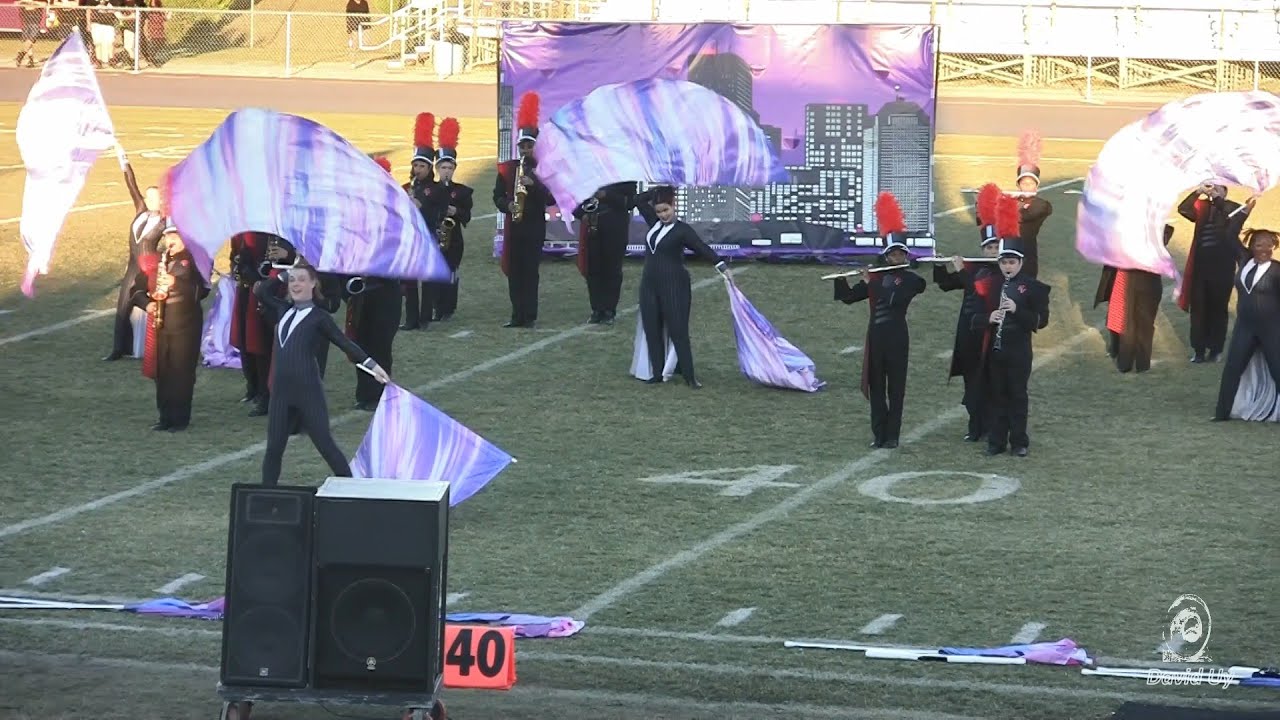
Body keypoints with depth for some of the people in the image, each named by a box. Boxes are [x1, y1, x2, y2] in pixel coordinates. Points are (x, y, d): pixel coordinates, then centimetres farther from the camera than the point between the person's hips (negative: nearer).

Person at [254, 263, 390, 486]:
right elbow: (261, 291, 23)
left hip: (308, 392, -5)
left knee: (325, 444, -2)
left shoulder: (319, 318, -2)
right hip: (281, 391, 5)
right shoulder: (284, 310, 13)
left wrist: (371, 365, -16)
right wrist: (284, 275, 14)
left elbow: (345, 343, -6)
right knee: (274, 448, 8)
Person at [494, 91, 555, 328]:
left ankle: (530, 316, -4)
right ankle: (518, 315, 10)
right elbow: (497, 195, 9)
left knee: (530, 271, -6)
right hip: (513, 227, 3)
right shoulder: (506, 169, 9)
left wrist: (534, 185, -20)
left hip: (534, 228, -3)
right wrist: (507, 205, -12)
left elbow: (551, 198, -6)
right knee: (514, 272, 4)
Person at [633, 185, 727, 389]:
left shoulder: (682, 231, -8)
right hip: (650, 286, 7)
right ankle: (658, 373, 14)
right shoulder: (655, 223, 11)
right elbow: (639, 201, 20)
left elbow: (702, 248, -17)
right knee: (652, 331, 7)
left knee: (678, 331, -6)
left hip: (674, 287, -7)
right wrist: (658, 191, 10)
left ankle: (689, 376, -3)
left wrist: (721, 266, -30)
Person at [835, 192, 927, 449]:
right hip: (876, 336, 4)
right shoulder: (876, 277, 10)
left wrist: (871, 284, -14)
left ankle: (892, 435, 5)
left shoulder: (911, 280, -2)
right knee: (876, 386, 6)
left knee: (896, 387, 1)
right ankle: (878, 434, 12)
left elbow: (894, 299, -18)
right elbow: (848, 297, 11)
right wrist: (841, 280, -6)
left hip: (897, 338, -4)